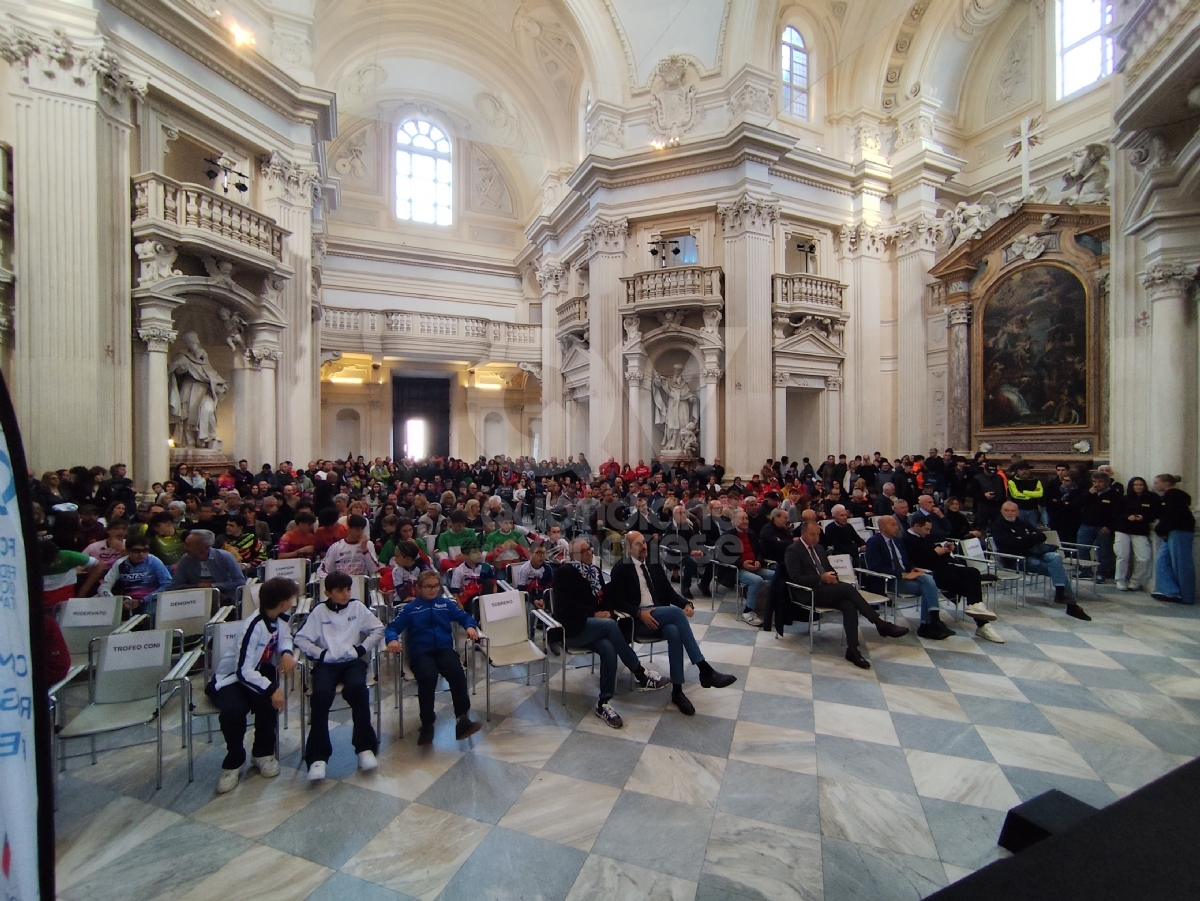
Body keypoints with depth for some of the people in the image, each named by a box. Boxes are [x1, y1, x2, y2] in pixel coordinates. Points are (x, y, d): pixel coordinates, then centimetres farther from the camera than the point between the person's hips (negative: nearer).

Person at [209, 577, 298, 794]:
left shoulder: (279, 619, -5)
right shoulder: (253, 626, -27)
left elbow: (284, 637, 13)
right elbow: (243, 670, -29)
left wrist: (287, 653, -10)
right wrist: (271, 689, -36)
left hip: (258, 672, 5)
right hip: (231, 679, -5)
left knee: (269, 700, -26)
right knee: (232, 711, -34)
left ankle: (263, 753, -1)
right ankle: (234, 762, -6)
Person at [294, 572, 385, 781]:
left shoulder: (358, 606, 10)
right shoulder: (319, 611, 9)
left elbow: (378, 629, 10)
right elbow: (301, 638, 6)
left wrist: (362, 648, -3)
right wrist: (320, 654, -8)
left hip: (353, 661, 0)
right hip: (326, 662, 1)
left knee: (358, 688, -30)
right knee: (321, 694, -29)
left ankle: (365, 747, -17)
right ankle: (318, 756, -20)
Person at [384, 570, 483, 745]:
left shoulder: (447, 604, 20)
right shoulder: (410, 608, 16)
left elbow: (465, 616, 18)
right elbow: (392, 627, 8)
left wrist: (470, 626, -6)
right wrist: (392, 639, -16)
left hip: (445, 649, 1)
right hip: (421, 652, -1)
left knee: (457, 673, -32)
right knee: (428, 677, -35)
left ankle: (463, 719, -32)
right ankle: (427, 725, -18)